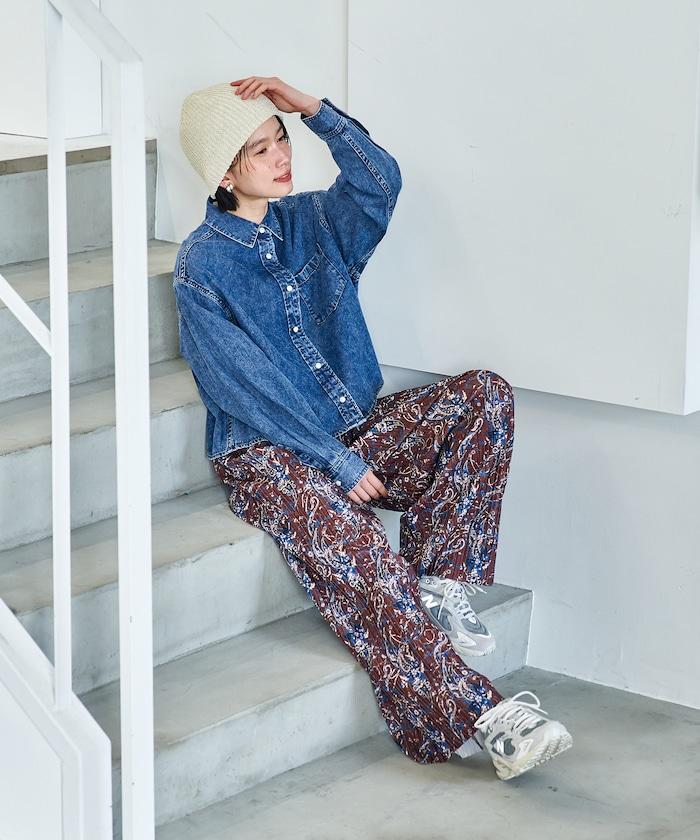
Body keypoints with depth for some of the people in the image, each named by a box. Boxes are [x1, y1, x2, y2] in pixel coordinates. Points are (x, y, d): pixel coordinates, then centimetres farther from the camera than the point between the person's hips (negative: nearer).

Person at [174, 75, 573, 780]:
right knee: (347, 540, -37)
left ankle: (440, 588, -20)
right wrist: (340, 464, -18)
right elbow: (250, 388, -13)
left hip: (355, 427, 6)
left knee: (484, 395, -16)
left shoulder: (311, 221, 11)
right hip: (265, 451, -6)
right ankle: (475, 717, -39)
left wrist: (312, 109, -16)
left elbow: (380, 182, -9)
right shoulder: (201, 266, -6)